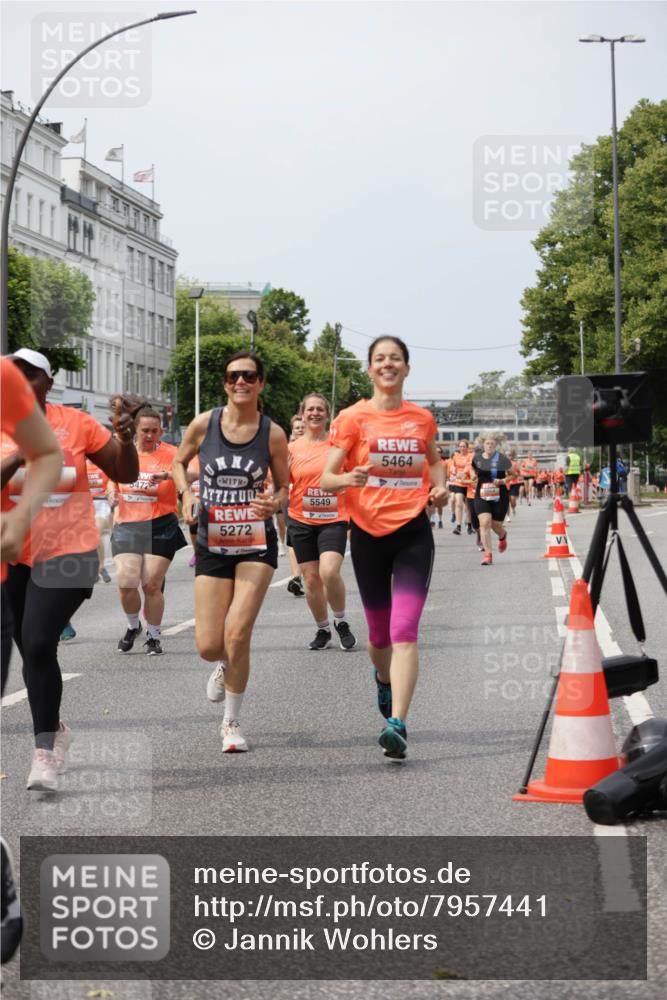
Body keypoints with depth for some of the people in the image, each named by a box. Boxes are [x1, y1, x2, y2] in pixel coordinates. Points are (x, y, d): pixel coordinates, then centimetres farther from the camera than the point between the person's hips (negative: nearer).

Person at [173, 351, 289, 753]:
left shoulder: (273, 433, -5)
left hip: (257, 543, -1)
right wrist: (187, 493, -6)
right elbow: (179, 462, 13)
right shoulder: (204, 423, -4)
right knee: (208, 646, -2)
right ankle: (224, 665, 39)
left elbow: (284, 487, 5)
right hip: (212, 544, 1)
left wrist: (274, 504, -17)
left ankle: (232, 722, 7)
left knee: (238, 635, -13)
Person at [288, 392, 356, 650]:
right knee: (311, 578, 4)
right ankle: (323, 630, 23)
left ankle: (341, 621, 4)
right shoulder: (292, 448, 4)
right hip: (302, 520, 2)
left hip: (333, 519, -2)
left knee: (329, 572, -20)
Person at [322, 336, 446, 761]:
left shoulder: (422, 418, 7)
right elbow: (326, 478, -4)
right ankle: (384, 680, 48)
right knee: (379, 632, 14)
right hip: (369, 532, 0)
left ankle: (397, 723, -20)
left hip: (413, 531, 0)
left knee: (405, 631, -15)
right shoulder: (353, 418, 0)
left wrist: (439, 484, 6)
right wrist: (347, 478, -26)